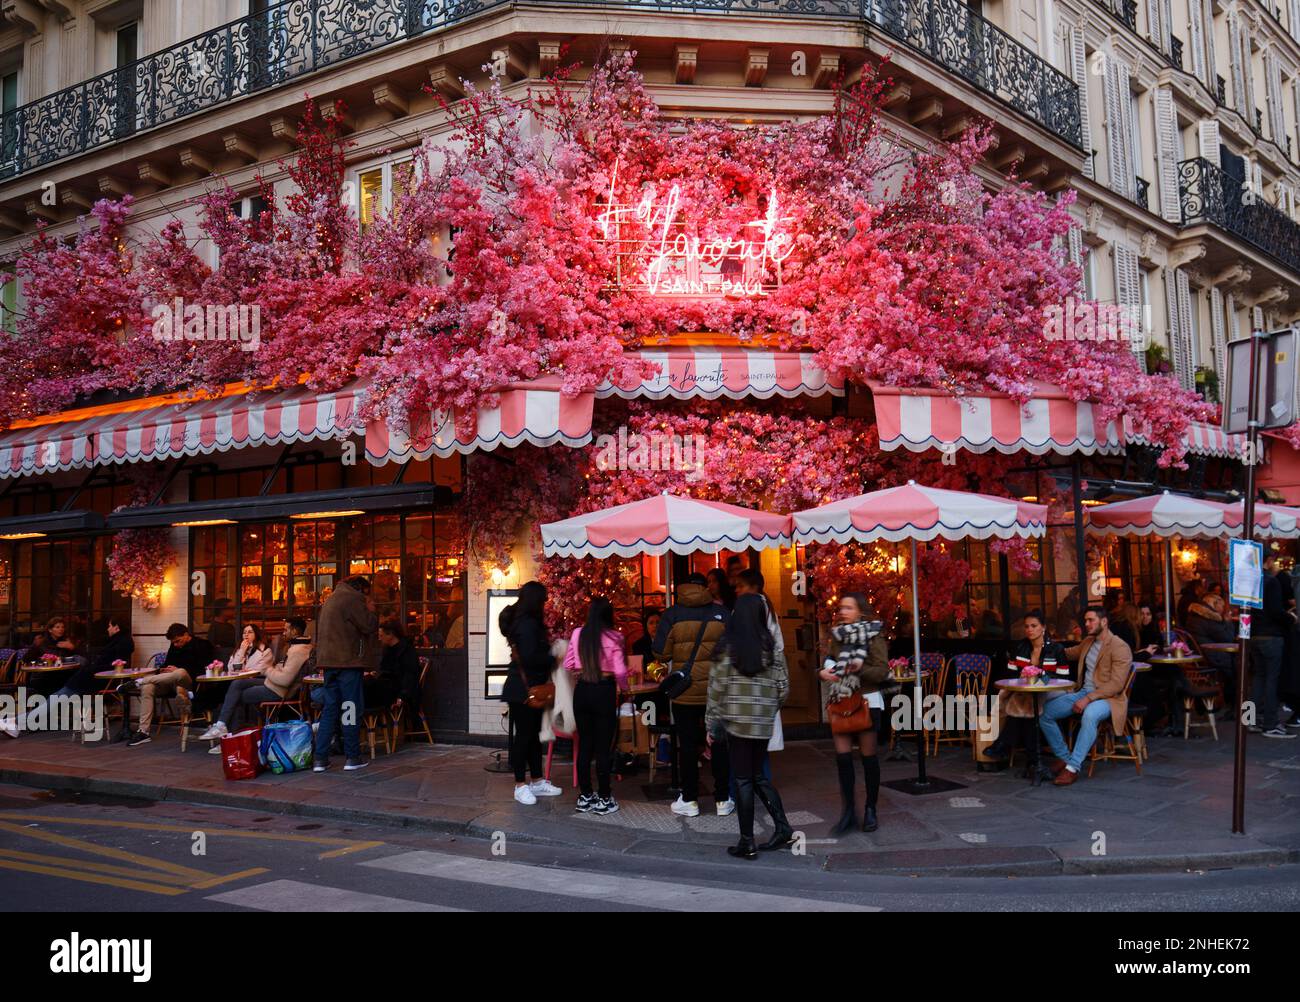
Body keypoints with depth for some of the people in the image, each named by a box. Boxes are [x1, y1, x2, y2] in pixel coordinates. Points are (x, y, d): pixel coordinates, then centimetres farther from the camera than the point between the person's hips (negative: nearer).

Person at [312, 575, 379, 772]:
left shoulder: (330, 600, 21)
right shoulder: (352, 598, -9)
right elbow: (369, 626, -13)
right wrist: (371, 610, 4)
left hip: (329, 661, 8)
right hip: (348, 661, -8)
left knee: (329, 709, 9)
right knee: (351, 708, -2)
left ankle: (320, 759, 6)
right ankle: (352, 758, 2)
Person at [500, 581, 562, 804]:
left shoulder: (527, 622, 13)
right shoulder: (528, 624, -19)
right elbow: (530, 658, -25)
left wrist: (550, 649, 6)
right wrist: (553, 659, -13)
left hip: (530, 689, 10)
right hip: (524, 690, -10)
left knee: (533, 734, 15)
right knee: (523, 735, -3)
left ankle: (537, 781, 23)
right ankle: (521, 786, 5)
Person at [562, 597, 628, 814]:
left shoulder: (577, 634, -1)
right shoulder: (613, 637, -11)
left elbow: (568, 665, 4)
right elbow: (620, 671, -12)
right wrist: (624, 687, 7)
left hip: (582, 691, 4)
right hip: (604, 691, -4)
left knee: (584, 745, 13)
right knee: (603, 747, 4)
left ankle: (585, 797, 19)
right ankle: (604, 799, 9)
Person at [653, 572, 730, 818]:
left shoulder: (672, 614, -4)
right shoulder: (722, 613, -1)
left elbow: (661, 653, -6)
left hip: (685, 692, -1)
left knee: (688, 745, 7)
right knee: (719, 744, 9)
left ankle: (689, 800, 12)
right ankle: (722, 800, 14)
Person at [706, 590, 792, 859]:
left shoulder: (728, 646, -8)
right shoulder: (769, 646, 1)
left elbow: (717, 687, -7)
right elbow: (783, 686, 4)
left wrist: (710, 724, 0)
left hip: (736, 722, -4)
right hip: (763, 724, 4)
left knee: (743, 780, 3)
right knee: (758, 776, 18)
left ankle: (747, 843, 7)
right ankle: (783, 828, 12)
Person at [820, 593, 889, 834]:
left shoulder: (873, 636, -8)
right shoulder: (837, 636, 8)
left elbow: (882, 671, -12)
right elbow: (830, 662, 18)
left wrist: (861, 668, -30)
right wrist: (824, 671, -5)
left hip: (867, 701, -5)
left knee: (868, 756, 4)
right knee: (842, 755, 0)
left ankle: (871, 810, 15)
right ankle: (848, 810, 8)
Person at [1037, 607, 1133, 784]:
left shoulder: (1120, 648, -11)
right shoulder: (1088, 642, 13)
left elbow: (1116, 684, -19)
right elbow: (1070, 653, 37)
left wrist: (1089, 699, -25)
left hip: (1108, 697, -8)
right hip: (1084, 692, 8)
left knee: (1089, 715, -41)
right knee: (1044, 712, -6)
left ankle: (1073, 767, -34)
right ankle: (1064, 757, 9)